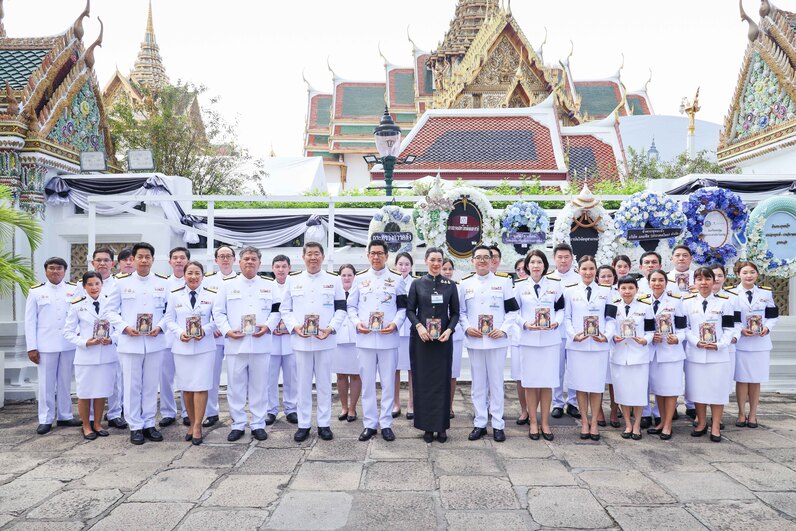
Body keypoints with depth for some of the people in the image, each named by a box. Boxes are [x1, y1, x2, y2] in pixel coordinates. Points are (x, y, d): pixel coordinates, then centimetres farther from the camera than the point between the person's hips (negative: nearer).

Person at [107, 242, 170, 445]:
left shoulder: (163, 282, 5)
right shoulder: (122, 281, 2)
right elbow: (112, 310, 5)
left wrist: (160, 326, -9)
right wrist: (125, 327, -10)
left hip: (155, 341, 1)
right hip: (130, 341, -1)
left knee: (151, 385, 9)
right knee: (132, 385, 4)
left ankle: (148, 424, 21)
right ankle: (135, 426, 16)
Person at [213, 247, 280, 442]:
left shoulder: (269, 284, 10)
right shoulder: (228, 284, 7)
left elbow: (277, 310, 10)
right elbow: (218, 312, 6)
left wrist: (268, 326, -7)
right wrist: (227, 330, -8)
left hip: (260, 343, 0)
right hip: (235, 343, 0)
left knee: (259, 385, 6)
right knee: (236, 385, 6)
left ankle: (258, 424, 16)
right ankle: (238, 424, 18)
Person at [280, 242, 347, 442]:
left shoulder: (334, 280, 5)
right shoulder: (293, 280, 7)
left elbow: (341, 309, 4)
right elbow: (285, 309, 7)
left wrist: (331, 328, -11)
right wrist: (294, 326, -9)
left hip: (325, 339, -1)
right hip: (301, 339, 1)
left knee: (324, 383, 6)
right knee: (303, 383, 7)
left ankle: (324, 424, 17)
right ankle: (303, 424, 17)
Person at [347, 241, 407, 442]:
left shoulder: (396, 279, 6)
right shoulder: (359, 279, 9)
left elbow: (403, 307, 6)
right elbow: (351, 306, 10)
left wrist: (395, 324, -11)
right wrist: (356, 323, -7)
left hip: (388, 338, -1)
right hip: (365, 337, 1)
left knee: (388, 383, 4)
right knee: (367, 382, 6)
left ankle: (386, 424, 14)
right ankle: (369, 424, 15)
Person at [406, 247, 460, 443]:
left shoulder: (450, 285, 6)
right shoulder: (417, 284, 4)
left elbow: (455, 312, 6)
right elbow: (410, 310, 2)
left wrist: (450, 329, -11)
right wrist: (419, 326, -14)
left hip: (443, 339, 1)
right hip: (421, 339, 0)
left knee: (442, 380, 3)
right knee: (423, 380, 2)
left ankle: (441, 426, 12)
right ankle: (427, 426, 11)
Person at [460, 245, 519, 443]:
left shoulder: (503, 281, 1)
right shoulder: (465, 283, 7)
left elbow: (513, 309, 2)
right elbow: (461, 311, 12)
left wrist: (504, 330, -10)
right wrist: (467, 328, -5)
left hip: (497, 340, -2)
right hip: (474, 341, 2)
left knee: (496, 382, 4)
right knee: (478, 383, 8)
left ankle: (498, 424, 14)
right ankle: (479, 423, 18)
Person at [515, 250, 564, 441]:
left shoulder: (555, 284, 5)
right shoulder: (520, 285, 4)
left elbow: (560, 308, 10)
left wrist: (556, 322, -9)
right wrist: (525, 323, -11)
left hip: (550, 338, 0)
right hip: (528, 338, 0)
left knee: (547, 381, 3)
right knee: (530, 381, 3)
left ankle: (545, 422, 15)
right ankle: (533, 422, 15)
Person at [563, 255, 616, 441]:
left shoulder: (605, 291, 8)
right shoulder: (570, 291, 4)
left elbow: (611, 317, 6)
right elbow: (567, 318, 3)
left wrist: (607, 335, -9)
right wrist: (574, 335, -12)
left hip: (599, 345, 1)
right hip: (577, 345, -1)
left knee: (597, 384, 4)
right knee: (581, 384, 4)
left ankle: (594, 422, 17)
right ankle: (584, 422, 17)